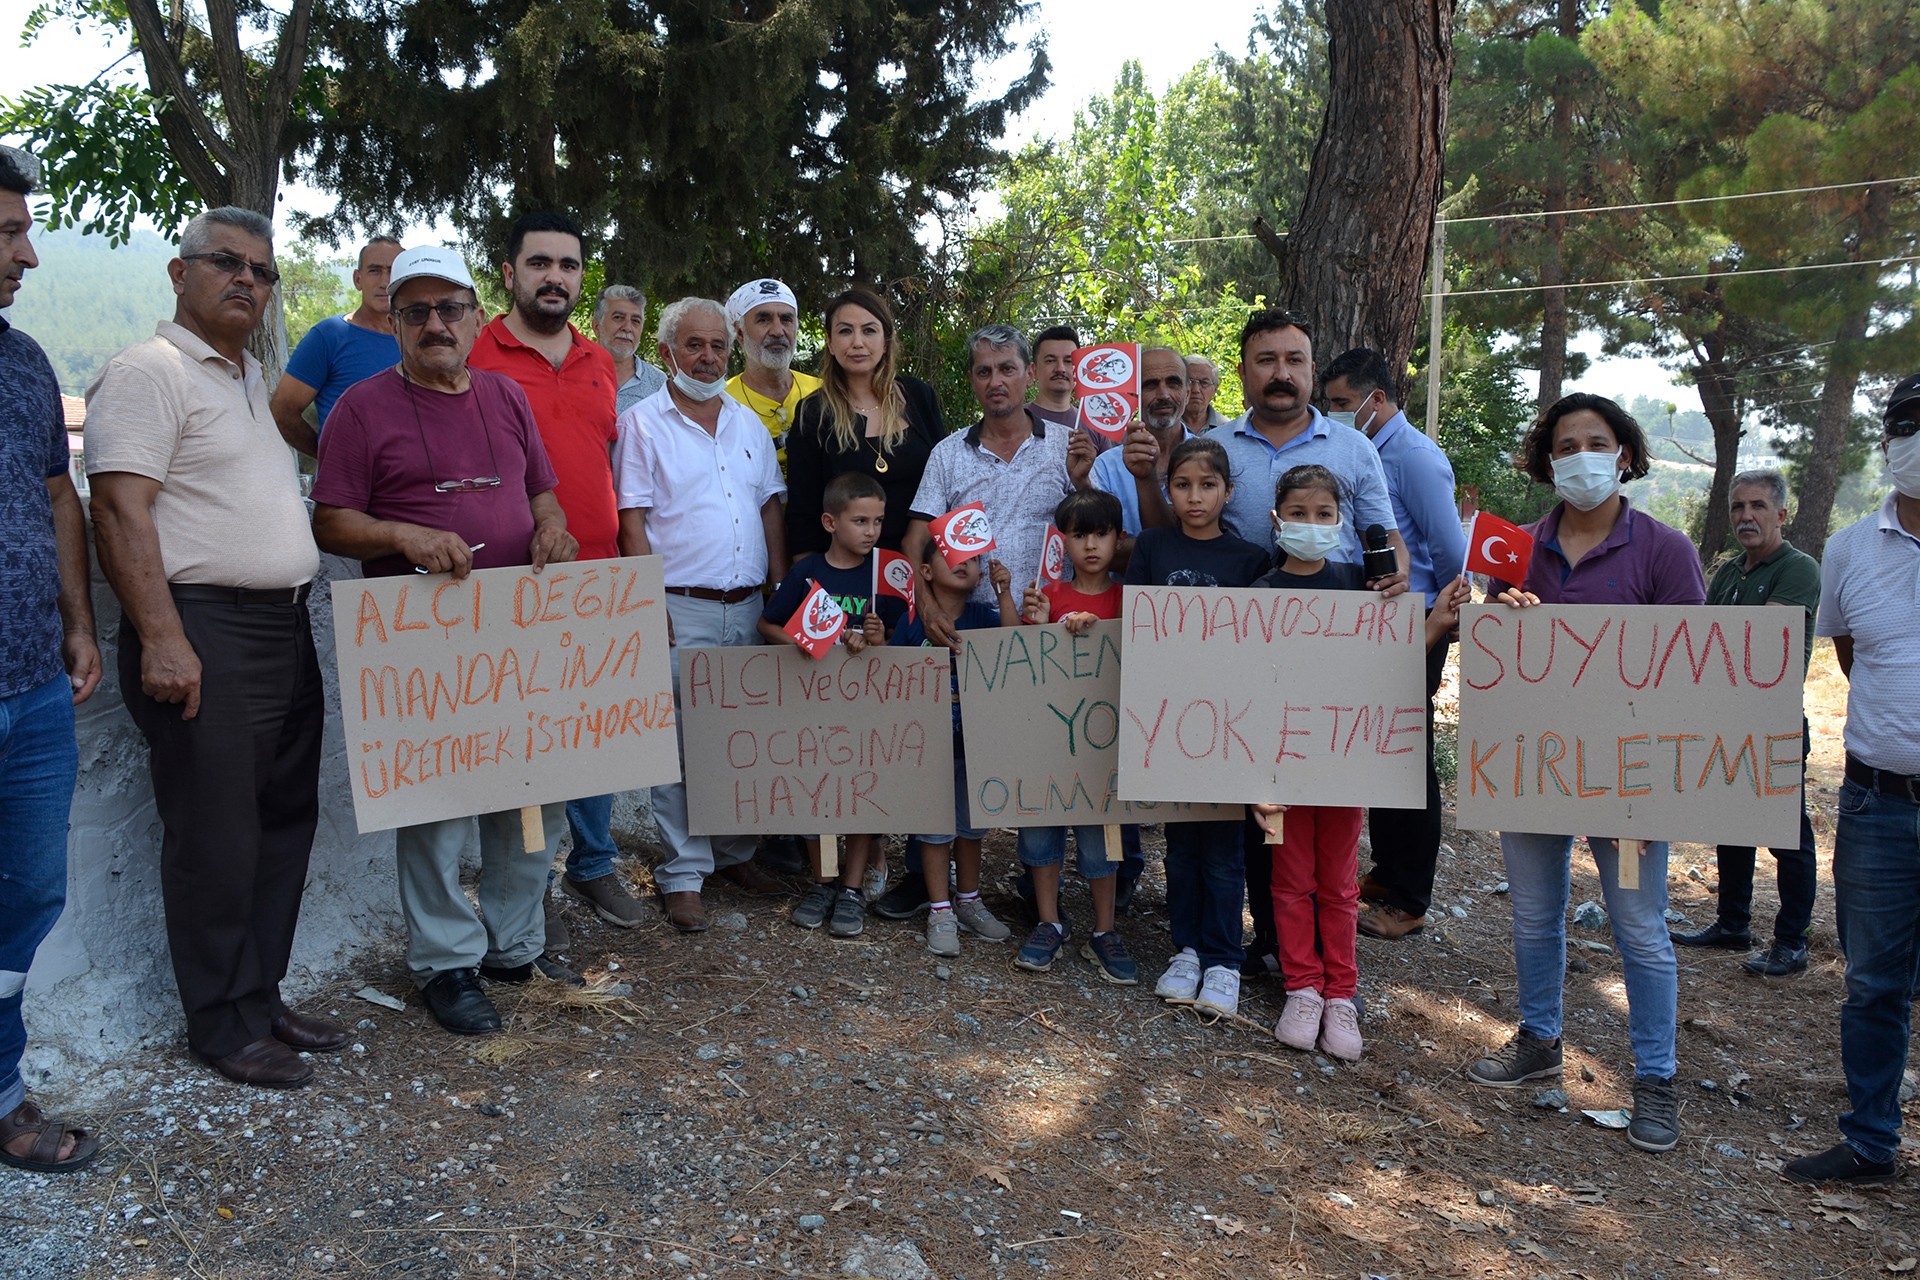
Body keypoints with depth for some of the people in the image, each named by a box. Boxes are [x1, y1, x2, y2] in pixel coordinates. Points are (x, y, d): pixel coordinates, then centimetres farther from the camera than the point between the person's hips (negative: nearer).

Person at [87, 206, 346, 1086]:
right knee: (217, 840, -2)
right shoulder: (149, 372, -7)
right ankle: (225, 1025, 11)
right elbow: (121, 511, -16)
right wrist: (162, 639, -23)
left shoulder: (250, 380, 20)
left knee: (285, 823, 12)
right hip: (205, 635, -9)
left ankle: (263, 998, 24)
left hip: (285, 632, 9)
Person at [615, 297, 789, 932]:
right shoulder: (641, 424, -2)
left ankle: (735, 851, 26)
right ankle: (684, 875, 6)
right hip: (683, 611, -5)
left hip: (750, 607, 5)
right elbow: (632, 522, -6)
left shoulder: (749, 423, 14)